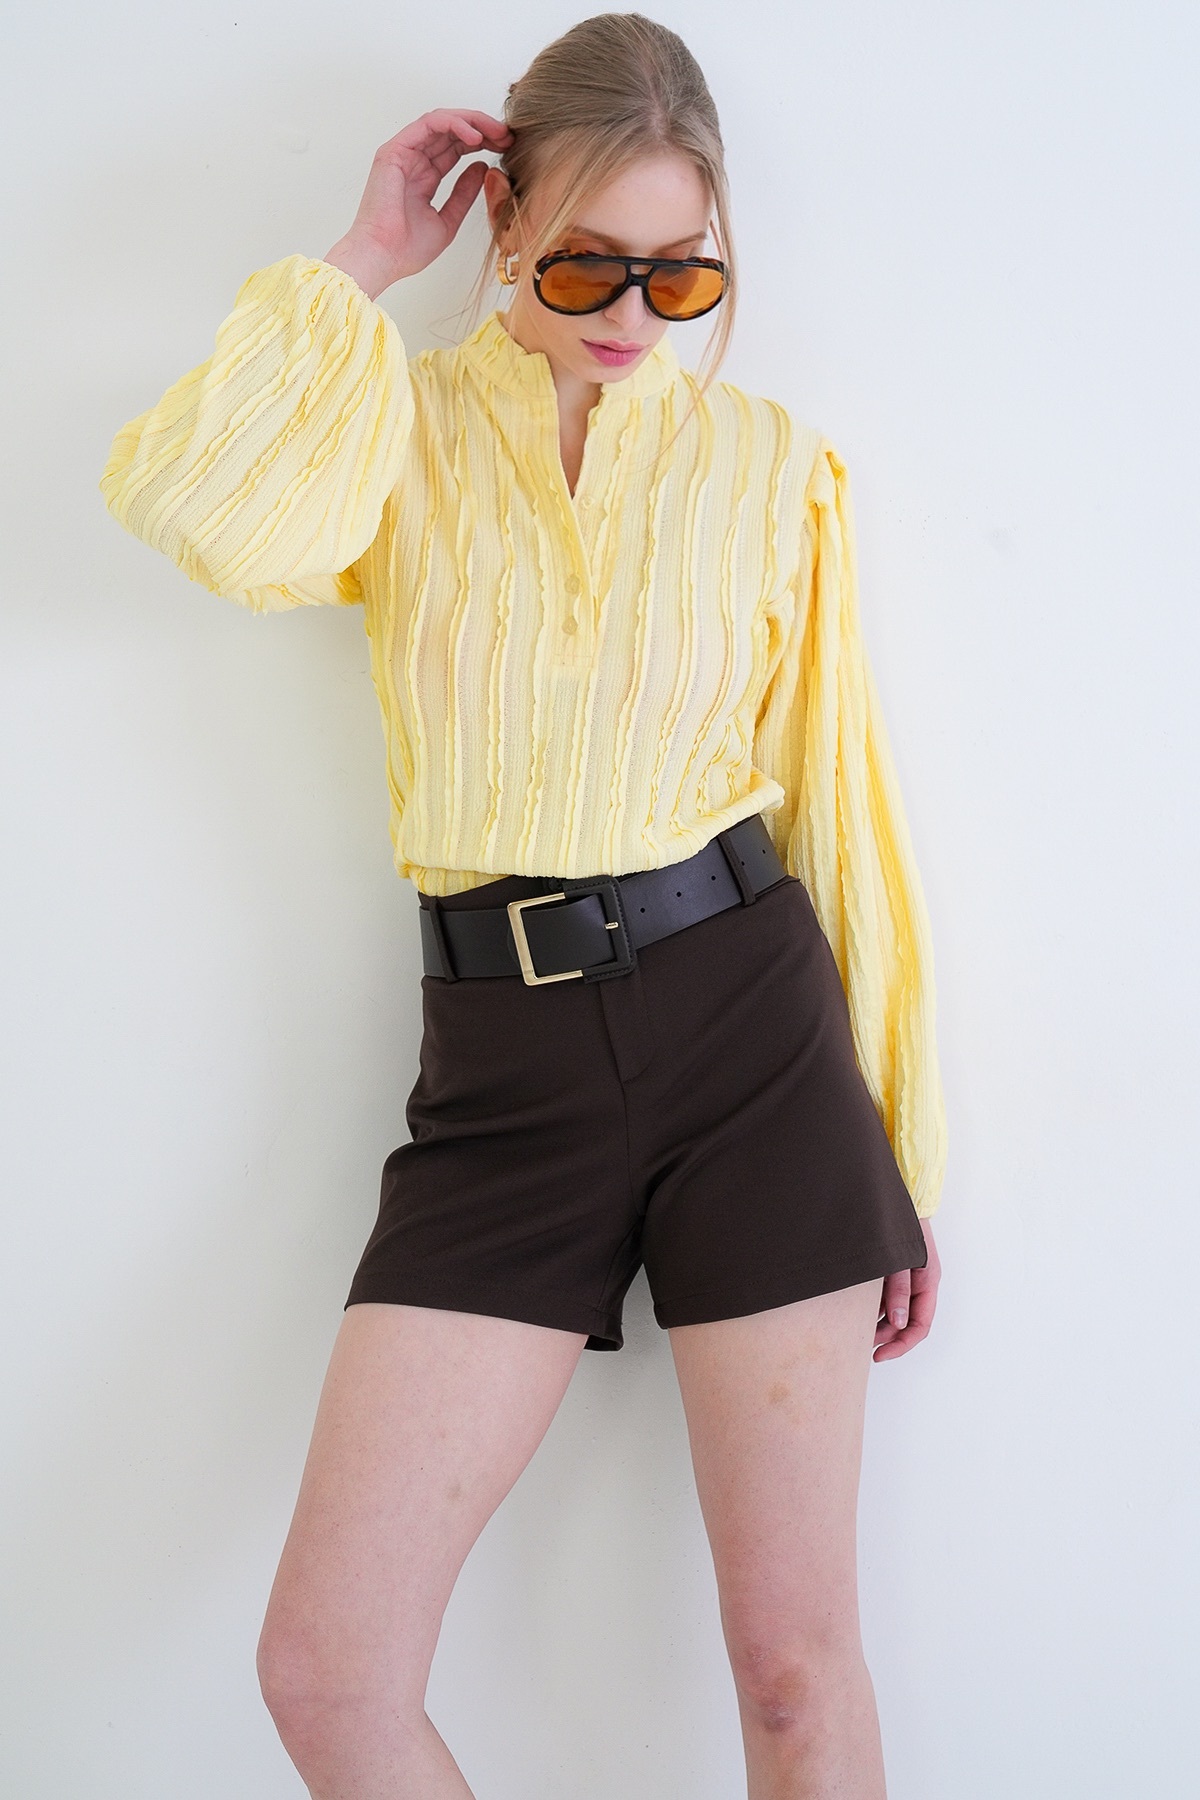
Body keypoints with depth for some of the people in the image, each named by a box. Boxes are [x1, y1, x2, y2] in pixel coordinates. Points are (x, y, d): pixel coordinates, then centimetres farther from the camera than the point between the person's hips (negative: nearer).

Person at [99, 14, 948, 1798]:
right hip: (504, 1065, 1)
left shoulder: (770, 461, 7)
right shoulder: (395, 427, 7)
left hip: (749, 1027, 0)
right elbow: (199, 508, -18)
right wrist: (363, 263, -4)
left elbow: (842, 794, 9)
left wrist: (901, 1153, 9)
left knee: (797, 1653, 4)